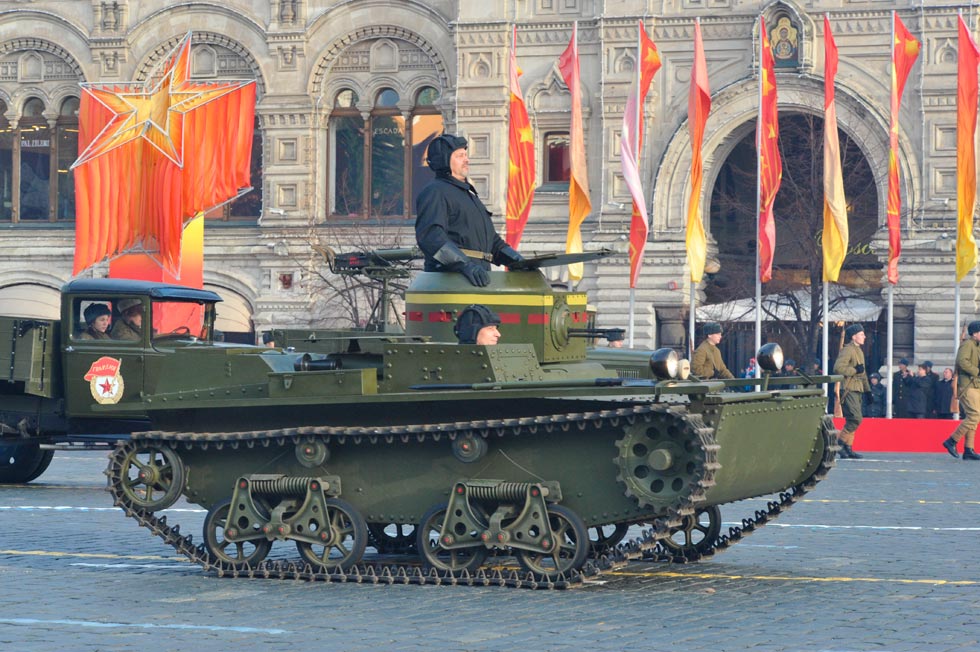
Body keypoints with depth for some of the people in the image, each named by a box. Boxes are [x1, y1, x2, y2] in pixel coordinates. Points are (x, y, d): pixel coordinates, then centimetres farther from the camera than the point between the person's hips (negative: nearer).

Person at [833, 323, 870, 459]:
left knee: (852, 420, 8)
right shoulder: (847, 350, -10)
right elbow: (838, 367, -22)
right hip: (849, 390, -10)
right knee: (856, 418, -17)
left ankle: (847, 448, 10)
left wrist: (868, 390, 24)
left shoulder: (859, 351, 21)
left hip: (857, 390, 10)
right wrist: (855, 370, -19)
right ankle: (840, 442, -9)